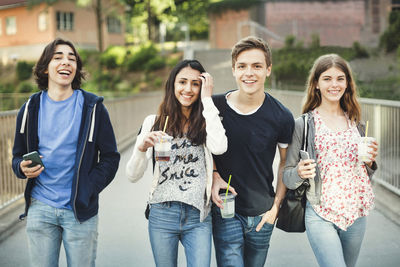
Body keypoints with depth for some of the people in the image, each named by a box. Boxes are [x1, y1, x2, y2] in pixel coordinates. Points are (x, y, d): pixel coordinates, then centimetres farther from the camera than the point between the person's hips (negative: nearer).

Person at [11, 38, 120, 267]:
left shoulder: (93, 107, -1)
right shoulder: (31, 109, 6)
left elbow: (110, 157, -1)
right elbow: (18, 156, 13)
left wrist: (88, 192, -12)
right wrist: (23, 168, -11)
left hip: (81, 212, -2)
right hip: (39, 209, 2)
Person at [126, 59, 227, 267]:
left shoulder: (206, 123, 4)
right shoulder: (154, 122, 5)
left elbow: (219, 147, -21)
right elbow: (133, 176, 1)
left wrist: (207, 100, -11)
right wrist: (141, 148, -21)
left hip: (198, 218, -1)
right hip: (162, 215, 1)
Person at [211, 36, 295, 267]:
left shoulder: (282, 117, -7)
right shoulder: (216, 107, -7)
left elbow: (286, 164, 7)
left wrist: (276, 206, 1)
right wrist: (214, 176, -7)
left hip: (262, 215, 1)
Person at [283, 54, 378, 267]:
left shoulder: (355, 123, 10)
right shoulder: (303, 124, -4)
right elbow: (287, 176, -1)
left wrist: (370, 162, -3)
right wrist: (300, 173, -22)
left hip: (356, 215, 5)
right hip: (320, 215, -4)